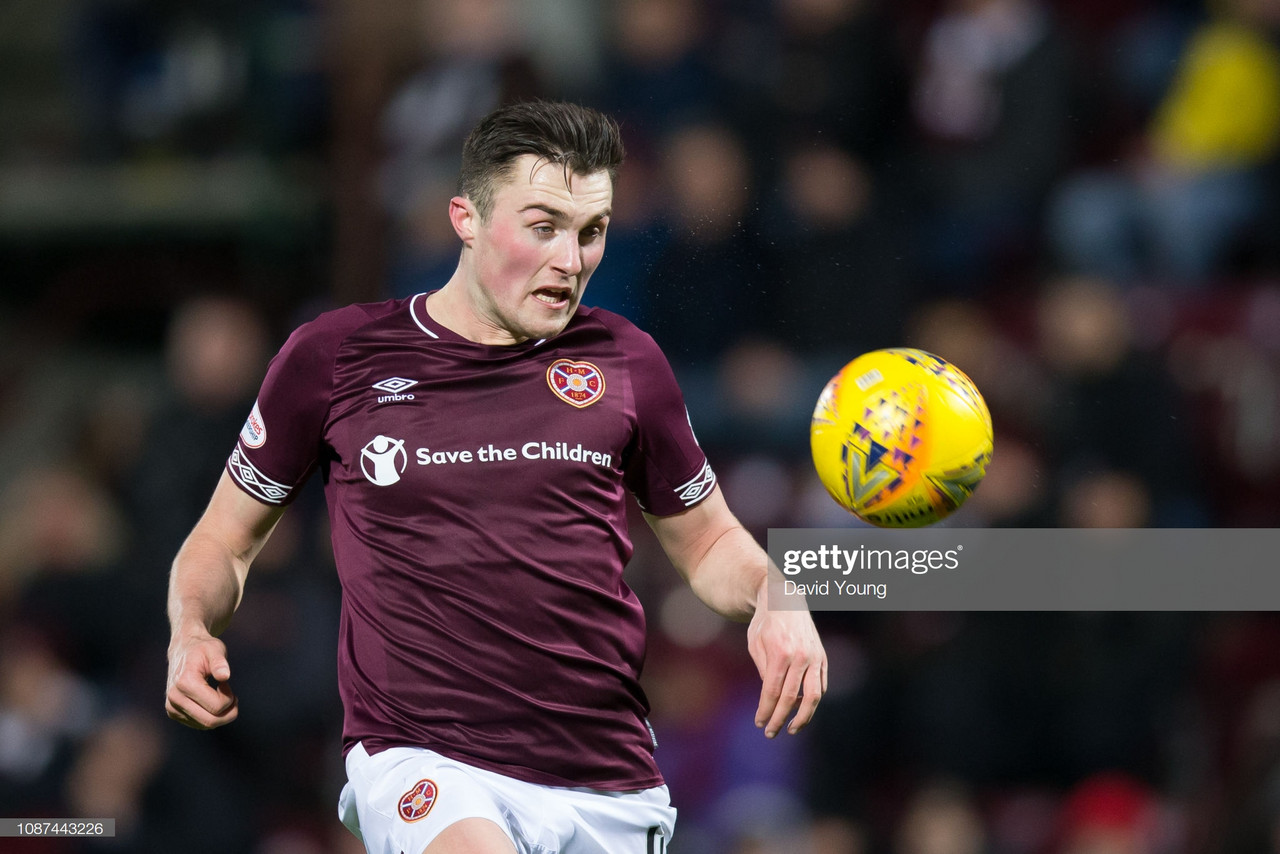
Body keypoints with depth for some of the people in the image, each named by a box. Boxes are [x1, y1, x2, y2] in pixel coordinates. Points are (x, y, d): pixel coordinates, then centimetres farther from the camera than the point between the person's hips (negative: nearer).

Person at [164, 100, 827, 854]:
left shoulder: (624, 361, 10)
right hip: (419, 760, -4)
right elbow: (225, 541, 15)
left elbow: (708, 541, 23)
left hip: (609, 787, 4)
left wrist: (774, 598, 1)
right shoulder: (332, 358, 4)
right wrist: (193, 631, -6)